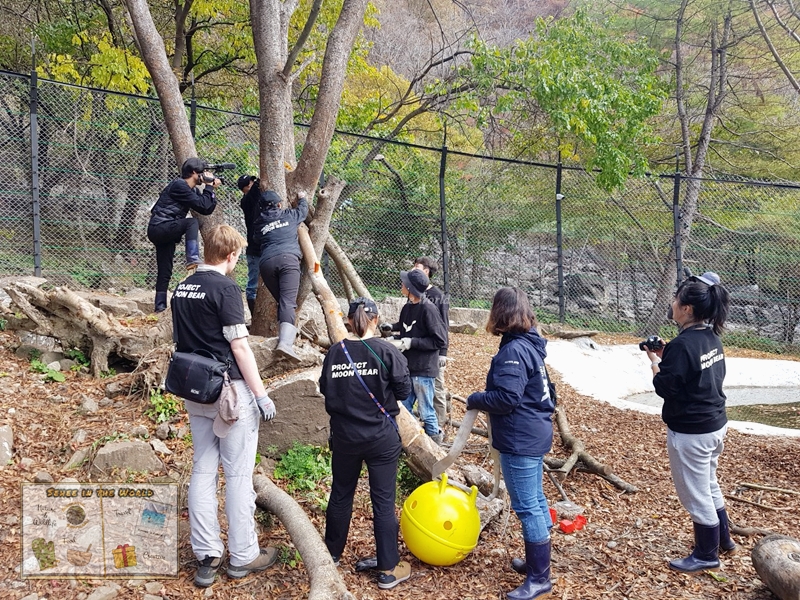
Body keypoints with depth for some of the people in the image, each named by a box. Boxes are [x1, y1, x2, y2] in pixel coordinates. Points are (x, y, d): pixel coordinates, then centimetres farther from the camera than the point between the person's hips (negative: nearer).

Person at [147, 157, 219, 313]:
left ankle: (160, 306, 13)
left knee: (165, 272, 9)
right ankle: (193, 259, -35)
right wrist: (208, 187, -9)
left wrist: (210, 189, 0)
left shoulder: (192, 189, 14)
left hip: (164, 231, 10)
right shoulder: (179, 185, -14)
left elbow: (207, 209, 8)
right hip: (159, 228, -10)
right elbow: (202, 206, -20)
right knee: (192, 222, -28)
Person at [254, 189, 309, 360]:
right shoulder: (288, 215, 23)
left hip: (266, 262, 3)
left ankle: (285, 335, 11)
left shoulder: (259, 223, 26)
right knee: (288, 302, -17)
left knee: (281, 301, 17)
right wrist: (302, 198, 62)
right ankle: (285, 342, -34)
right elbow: (303, 210, 42)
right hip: (287, 258, -3)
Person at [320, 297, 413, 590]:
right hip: (381, 437, -3)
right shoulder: (386, 351, -12)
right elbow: (403, 389, -10)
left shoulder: (335, 352, -4)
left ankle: (332, 553, 36)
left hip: (344, 436, 3)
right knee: (383, 500, 5)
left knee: (340, 495, 19)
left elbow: (325, 389, 3)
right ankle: (389, 569, 13)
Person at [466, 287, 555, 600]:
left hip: (520, 440, -10)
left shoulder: (513, 350, -21)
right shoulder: (530, 343, 9)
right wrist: (485, 398, 11)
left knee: (527, 507, 0)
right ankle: (538, 561, 34)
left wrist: (475, 400, -10)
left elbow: (507, 398, -26)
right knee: (535, 500, 20)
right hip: (535, 434, 10)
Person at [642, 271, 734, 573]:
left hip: (690, 432, -9)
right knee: (709, 486, 27)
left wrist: (655, 361, -6)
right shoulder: (711, 337, 3)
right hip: (716, 425, 9)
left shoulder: (681, 345, -25)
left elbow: (665, 388, -21)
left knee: (695, 493, 9)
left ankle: (707, 555, 25)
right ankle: (723, 539, 44)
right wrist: (667, 355, 7)